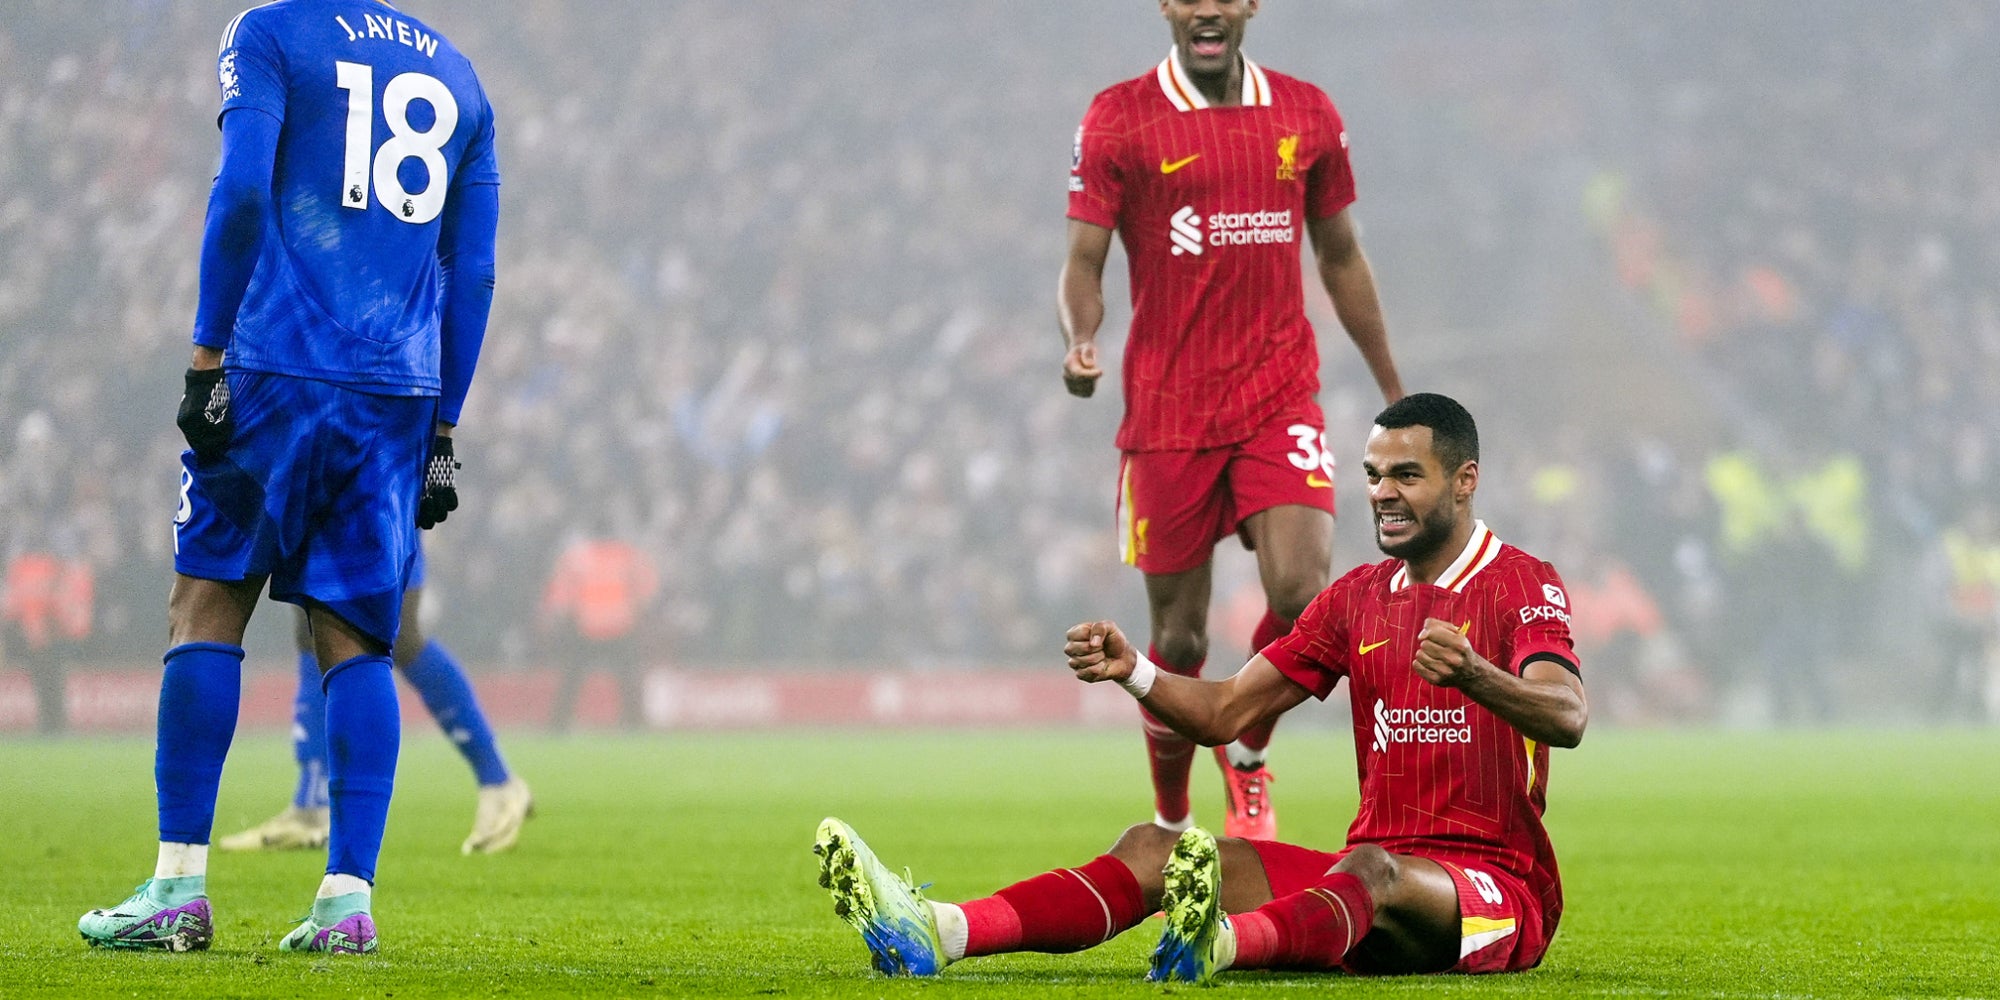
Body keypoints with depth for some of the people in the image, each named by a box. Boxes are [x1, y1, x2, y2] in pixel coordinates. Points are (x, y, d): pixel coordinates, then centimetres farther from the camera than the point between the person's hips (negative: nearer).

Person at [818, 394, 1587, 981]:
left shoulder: (1522, 584, -4)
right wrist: (1133, 672, -7)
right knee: (1155, 850, -12)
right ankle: (935, 934, -34)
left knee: (1372, 871, -40)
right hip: (1372, 864, 6)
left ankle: (1220, 943, -73)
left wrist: (1472, 676, -43)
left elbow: (1568, 716, -23)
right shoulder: (1357, 598, 17)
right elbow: (1225, 713, 13)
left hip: (1498, 887, -6)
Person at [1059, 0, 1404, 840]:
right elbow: (1084, 261, -4)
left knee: (1300, 590, -19)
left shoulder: (1307, 115, 7)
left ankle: (1247, 754, 8)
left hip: (1280, 399, 2)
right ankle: (1170, 825, 25)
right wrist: (1081, 342, -25)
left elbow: (1341, 257, 17)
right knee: (1179, 636, 4)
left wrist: (1394, 393, 19)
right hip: (1167, 413, -2)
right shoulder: (1117, 119, -1)